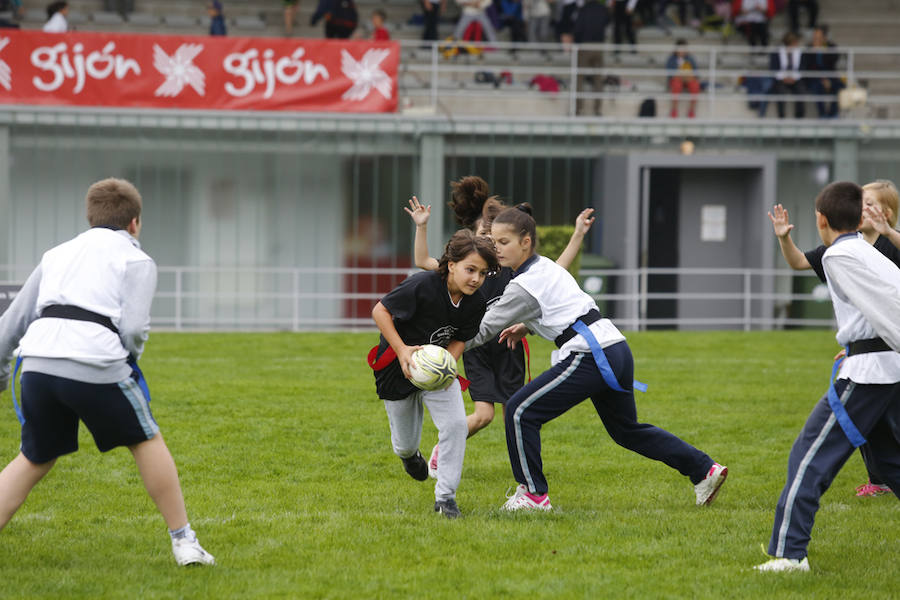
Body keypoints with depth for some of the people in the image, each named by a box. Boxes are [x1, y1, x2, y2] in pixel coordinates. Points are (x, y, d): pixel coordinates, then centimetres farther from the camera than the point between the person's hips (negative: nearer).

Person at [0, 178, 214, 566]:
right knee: (146, 442, 16)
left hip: (38, 360, 4)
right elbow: (133, 329, -3)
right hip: (94, 365, -4)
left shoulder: (58, 254, 26)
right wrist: (130, 358, 18)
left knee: (34, 460, 21)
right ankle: (183, 541, 17)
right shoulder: (135, 260, 12)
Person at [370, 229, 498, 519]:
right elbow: (380, 311, -21)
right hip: (398, 366, -3)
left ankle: (445, 496, -7)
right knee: (405, 445, 9)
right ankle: (410, 454, 50)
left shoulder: (475, 304, -13)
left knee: (456, 424, -19)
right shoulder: (422, 285, -30)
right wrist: (401, 349, -31)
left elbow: (459, 340, 0)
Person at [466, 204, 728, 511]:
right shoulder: (546, 266, 16)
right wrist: (526, 327, 20)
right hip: (616, 349, 10)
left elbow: (485, 329, -11)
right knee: (626, 430, 24)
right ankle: (705, 470, 27)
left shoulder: (524, 286, -12)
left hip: (590, 357, -10)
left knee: (520, 411, -7)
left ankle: (533, 494, -2)